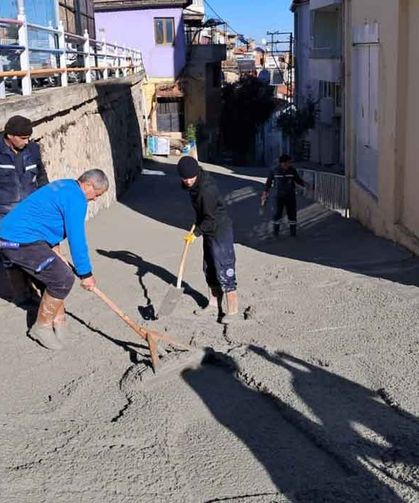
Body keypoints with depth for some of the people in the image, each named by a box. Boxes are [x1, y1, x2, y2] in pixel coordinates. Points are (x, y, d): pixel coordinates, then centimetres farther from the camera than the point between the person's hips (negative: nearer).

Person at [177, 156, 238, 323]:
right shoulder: (194, 185, 0)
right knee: (209, 269, 16)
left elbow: (210, 219, -23)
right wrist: (197, 224, 8)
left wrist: (196, 233, -16)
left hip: (221, 231, -9)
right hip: (209, 231, 9)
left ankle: (232, 309, 3)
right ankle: (214, 304, 29)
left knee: (224, 270, -6)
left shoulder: (207, 190, -27)